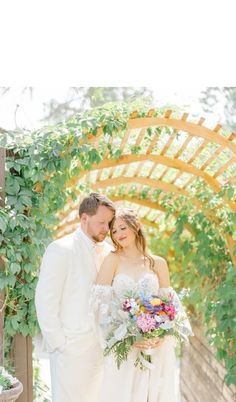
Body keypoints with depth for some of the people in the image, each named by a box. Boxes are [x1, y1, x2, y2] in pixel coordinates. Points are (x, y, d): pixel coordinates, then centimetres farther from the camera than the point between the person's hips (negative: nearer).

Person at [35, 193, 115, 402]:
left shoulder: (108, 251, 10)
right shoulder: (61, 249, -8)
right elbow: (45, 300, -11)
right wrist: (58, 343, -11)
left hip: (101, 346, 6)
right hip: (71, 347, -6)